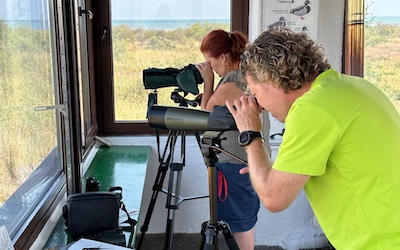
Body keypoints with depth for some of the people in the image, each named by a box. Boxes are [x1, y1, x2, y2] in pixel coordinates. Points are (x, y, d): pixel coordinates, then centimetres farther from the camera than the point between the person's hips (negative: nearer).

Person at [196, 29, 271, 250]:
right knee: (247, 217, 20)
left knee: (240, 222, 4)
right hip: (256, 159, 9)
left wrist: (208, 83, -6)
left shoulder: (230, 85, -22)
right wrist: (213, 85, 4)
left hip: (236, 165, -9)